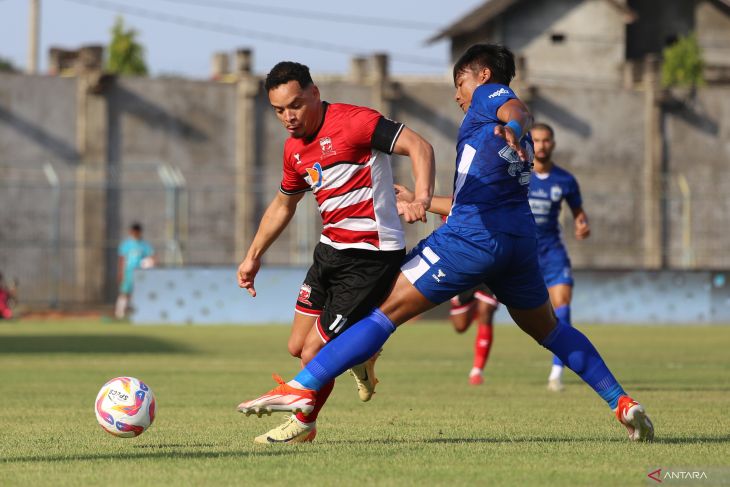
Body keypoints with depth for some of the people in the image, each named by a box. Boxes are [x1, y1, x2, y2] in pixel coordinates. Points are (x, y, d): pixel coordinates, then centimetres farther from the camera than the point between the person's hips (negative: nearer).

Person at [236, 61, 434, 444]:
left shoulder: (353, 122, -17)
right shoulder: (294, 149, 8)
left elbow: (419, 147, -22)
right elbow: (282, 205, 26)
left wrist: (421, 199, -37)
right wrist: (253, 256, 26)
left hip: (372, 258, -8)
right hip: (330, 251, 8)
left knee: (314, 354, -6)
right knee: (297, 347, 10)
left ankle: (304, 424, 21)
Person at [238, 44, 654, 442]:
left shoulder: (490, 94, 7)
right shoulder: (521, 146, 30)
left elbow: (517, 111, -18)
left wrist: (512, 128, -43)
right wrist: (421, 202, 45)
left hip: (471, 240, -8)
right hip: (520, 241, 8)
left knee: (388, 312, -9)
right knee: (549, 329, 25)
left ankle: (303, 388, -15)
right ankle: (623, 403, 20)